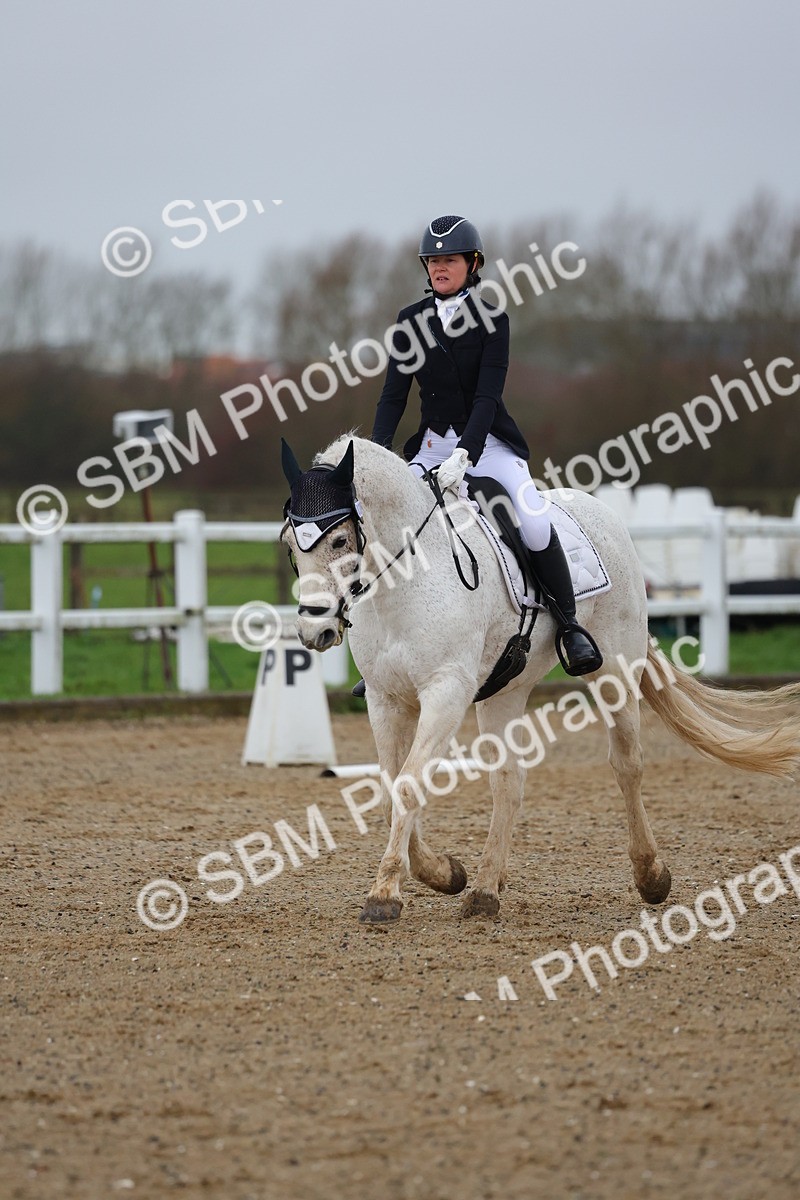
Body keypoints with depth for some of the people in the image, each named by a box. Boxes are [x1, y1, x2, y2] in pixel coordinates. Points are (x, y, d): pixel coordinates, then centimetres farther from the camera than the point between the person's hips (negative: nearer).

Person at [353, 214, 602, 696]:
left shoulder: (492, 319, -6)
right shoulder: (411, 321, 5)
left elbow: (487, 396, -15)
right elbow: (395, 393, 2)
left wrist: (462, 455, -28)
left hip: (489, 443, -4)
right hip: (433, 445, 4)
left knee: (534, 522, -27)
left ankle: (569, 622, -6)